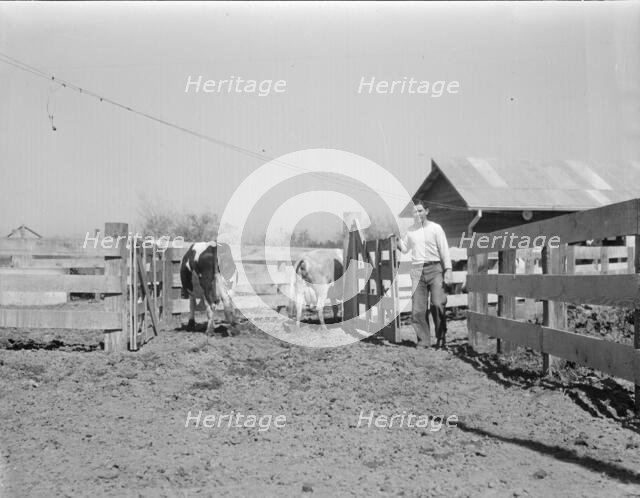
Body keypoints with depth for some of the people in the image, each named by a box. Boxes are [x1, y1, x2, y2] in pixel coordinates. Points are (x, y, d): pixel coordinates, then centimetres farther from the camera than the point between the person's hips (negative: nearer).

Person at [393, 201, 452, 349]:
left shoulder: (435, 228, 5)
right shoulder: (410, 230, 14)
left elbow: (444, 250, 3)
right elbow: (404, 249, 20)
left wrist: (448, 270, -5)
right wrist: (397, 239, 2)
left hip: (434, 269, -3)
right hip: (417, 270, 3)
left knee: (437, 304, -15)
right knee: (418, 309, -3)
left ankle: (441, 337, 0)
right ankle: (423, 340, 5)